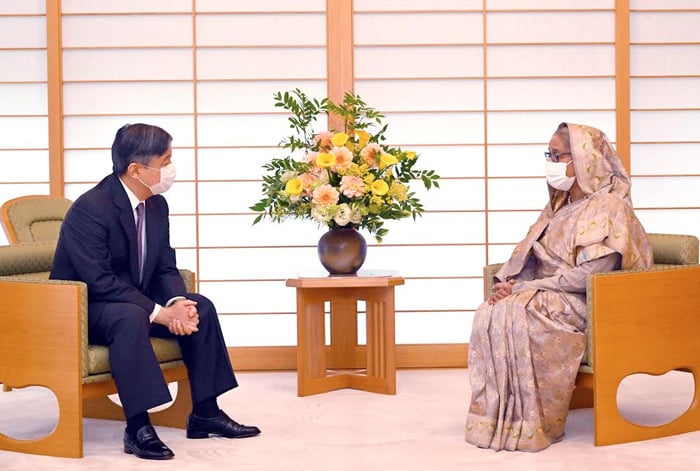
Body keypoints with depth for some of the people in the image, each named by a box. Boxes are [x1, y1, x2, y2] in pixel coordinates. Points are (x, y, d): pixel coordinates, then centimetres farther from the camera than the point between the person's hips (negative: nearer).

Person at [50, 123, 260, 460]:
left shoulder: (157, 205, 2)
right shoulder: (90, 209, -23)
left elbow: (166, 268, 4)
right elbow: (100, 281, -28)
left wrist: (178, 302, -18)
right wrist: (159, 313, -30)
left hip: (134, 301, 8)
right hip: (84, 309, -8)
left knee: (201, 307, -7)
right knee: (131, 317, -38)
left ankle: (205, 413, -1)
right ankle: (137, 428, -33)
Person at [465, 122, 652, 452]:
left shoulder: (608, 207, -10)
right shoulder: (561, 205, 18)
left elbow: (589, 276, -20)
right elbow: (531, 259, 14)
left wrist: (525, 288, -18)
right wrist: (511, 284, -8)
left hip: (585, 305, -8)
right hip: (548, 298, 8)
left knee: (514, 315, -31)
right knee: (488, 314, -20)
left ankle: (529, 425, -20)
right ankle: (495, 418, -21)